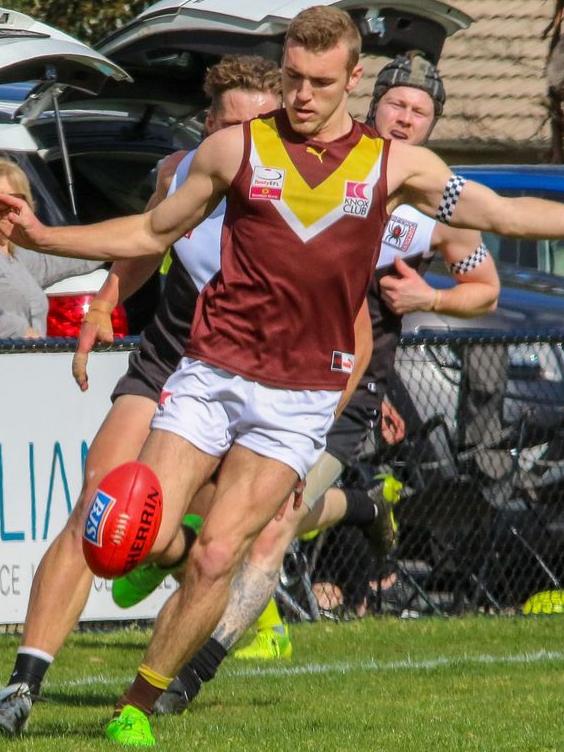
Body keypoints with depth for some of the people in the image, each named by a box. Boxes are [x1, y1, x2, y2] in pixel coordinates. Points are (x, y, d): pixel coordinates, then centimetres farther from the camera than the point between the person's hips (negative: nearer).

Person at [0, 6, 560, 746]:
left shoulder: (395, 165, 4)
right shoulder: (235, 149, 3)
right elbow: (152, 233, 14)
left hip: (300, 398, 0)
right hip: (211, 375, 0)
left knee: (215, 558, -10)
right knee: (142, 540, -13)